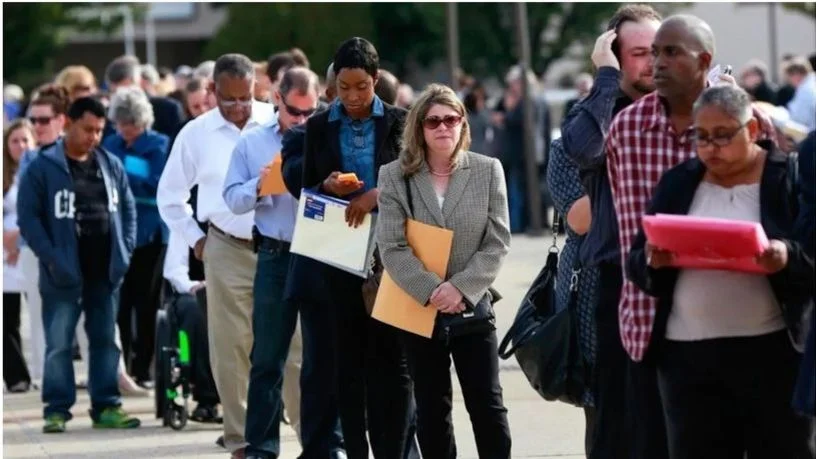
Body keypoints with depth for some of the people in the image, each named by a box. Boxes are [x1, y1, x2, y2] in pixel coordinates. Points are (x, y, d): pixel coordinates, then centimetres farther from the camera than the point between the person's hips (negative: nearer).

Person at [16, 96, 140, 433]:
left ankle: (106, 407, 16)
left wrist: (125, 250, 4)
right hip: (64, 275, -5)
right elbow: (28, 216, -9)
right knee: (59, 345, -2)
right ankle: (57, 410, 3)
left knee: (105, 341, 10)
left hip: (105, 273, 5)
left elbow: (128, 208, 16)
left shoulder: (112, 165, 9)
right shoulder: (44, 168, -7)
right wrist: (50, 258, -16)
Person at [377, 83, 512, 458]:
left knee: (487, 404, 0)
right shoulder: (394, 176, -1)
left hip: (472, 306, 0)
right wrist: (431, 291, -18)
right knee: (431, 409, 8)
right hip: (418, 309, 0)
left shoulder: (488, 170, 1)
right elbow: (392, 247, -8)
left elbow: (497, 242, -3)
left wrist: (462, 288, -15)